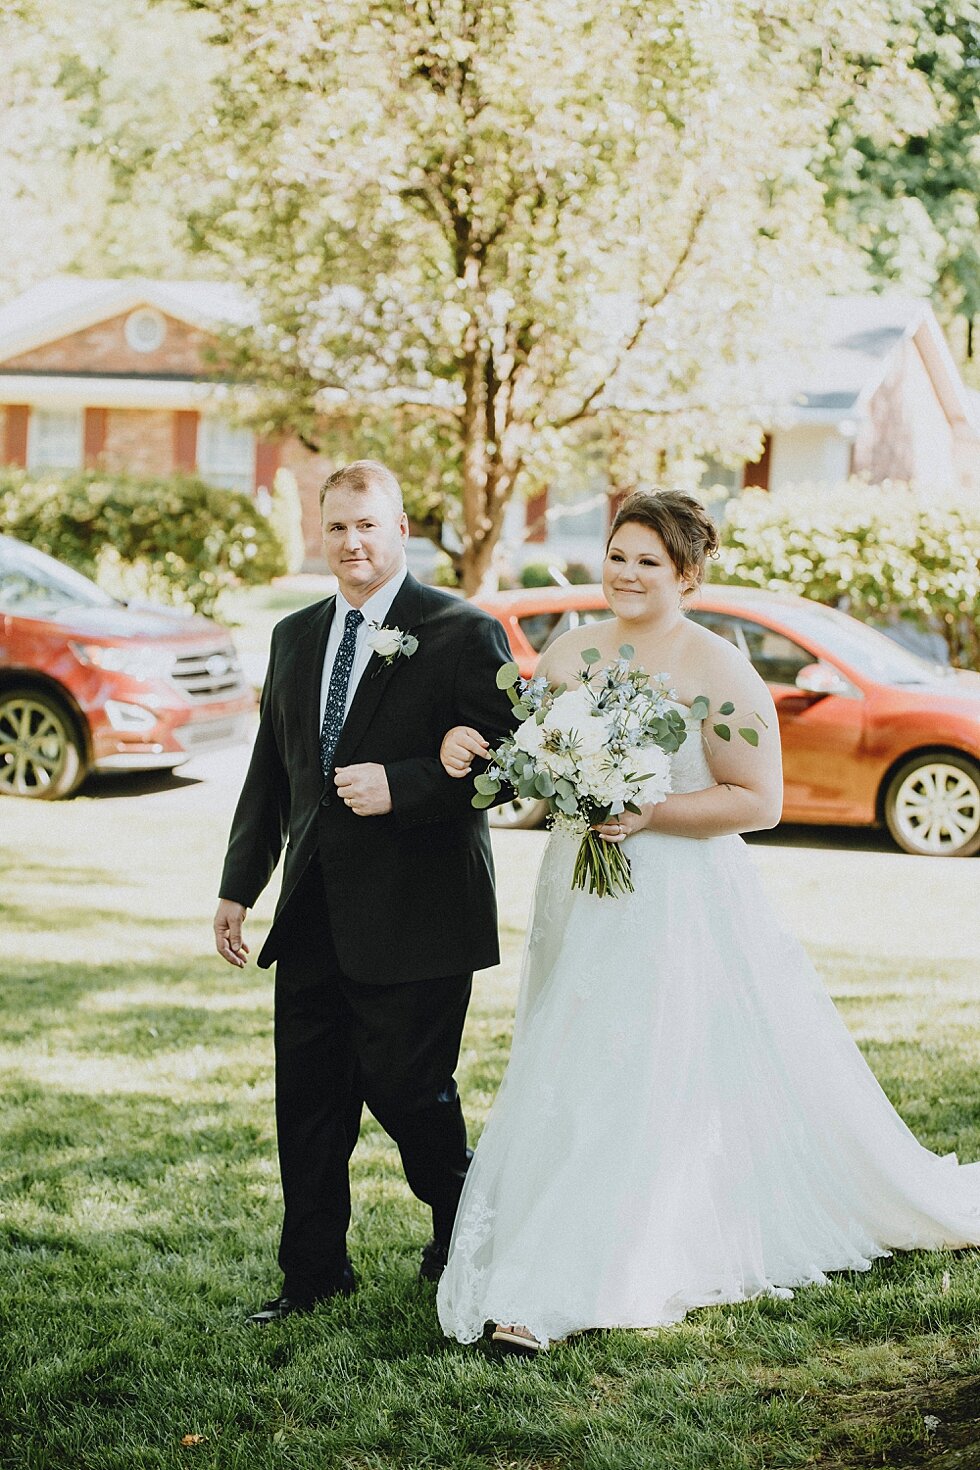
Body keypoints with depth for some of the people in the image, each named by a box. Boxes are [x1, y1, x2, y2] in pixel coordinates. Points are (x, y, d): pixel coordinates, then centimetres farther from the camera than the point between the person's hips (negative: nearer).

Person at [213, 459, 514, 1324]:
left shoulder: (463, 634, -6)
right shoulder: (295, 637, 14)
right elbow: (271, 772, 19)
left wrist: (399, 786, -21)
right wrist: (239, 887, 18)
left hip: (414, 918, -6)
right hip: (313, 916, 6)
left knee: (407, 1086, 0)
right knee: (309, 1096, 8)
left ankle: (464, 1235, 26)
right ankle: (314, 1274, 20)